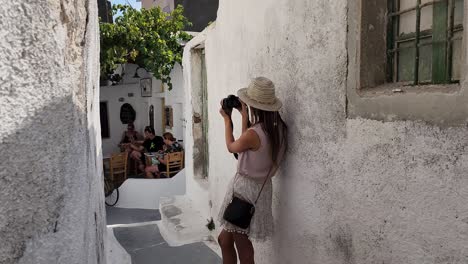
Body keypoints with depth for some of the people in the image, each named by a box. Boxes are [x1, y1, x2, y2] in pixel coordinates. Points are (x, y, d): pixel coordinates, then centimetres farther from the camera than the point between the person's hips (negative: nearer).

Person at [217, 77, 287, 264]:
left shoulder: (253, 133, -25)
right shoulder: (279, 128, -2)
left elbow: (231, 147, -3)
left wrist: (227, 119, 10)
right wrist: (244, 116, 14)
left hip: (245, 188, -8)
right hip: (262, 187, 8)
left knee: (242, 243, 9)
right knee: (225, 239, 20)